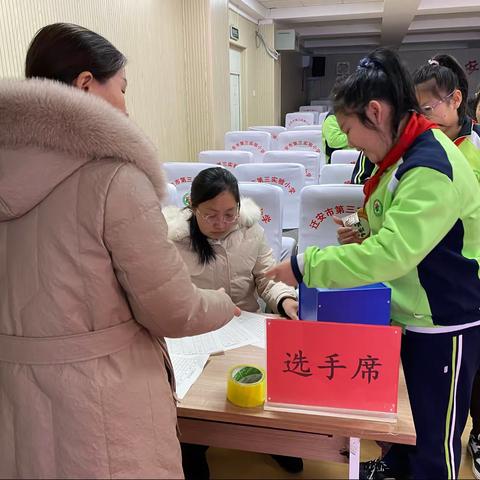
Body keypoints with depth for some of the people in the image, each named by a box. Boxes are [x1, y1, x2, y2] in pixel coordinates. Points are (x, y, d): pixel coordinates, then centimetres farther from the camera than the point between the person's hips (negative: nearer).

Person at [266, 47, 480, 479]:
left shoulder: (430, 168, -27)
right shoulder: (408, 155, 5)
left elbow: (390, 255, -32)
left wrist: (304, 267, -26)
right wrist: (366, 237, 0)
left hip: (444, 325, -9)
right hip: (411, 315, 9)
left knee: (436, 434, 10)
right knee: (406, 412, 28)